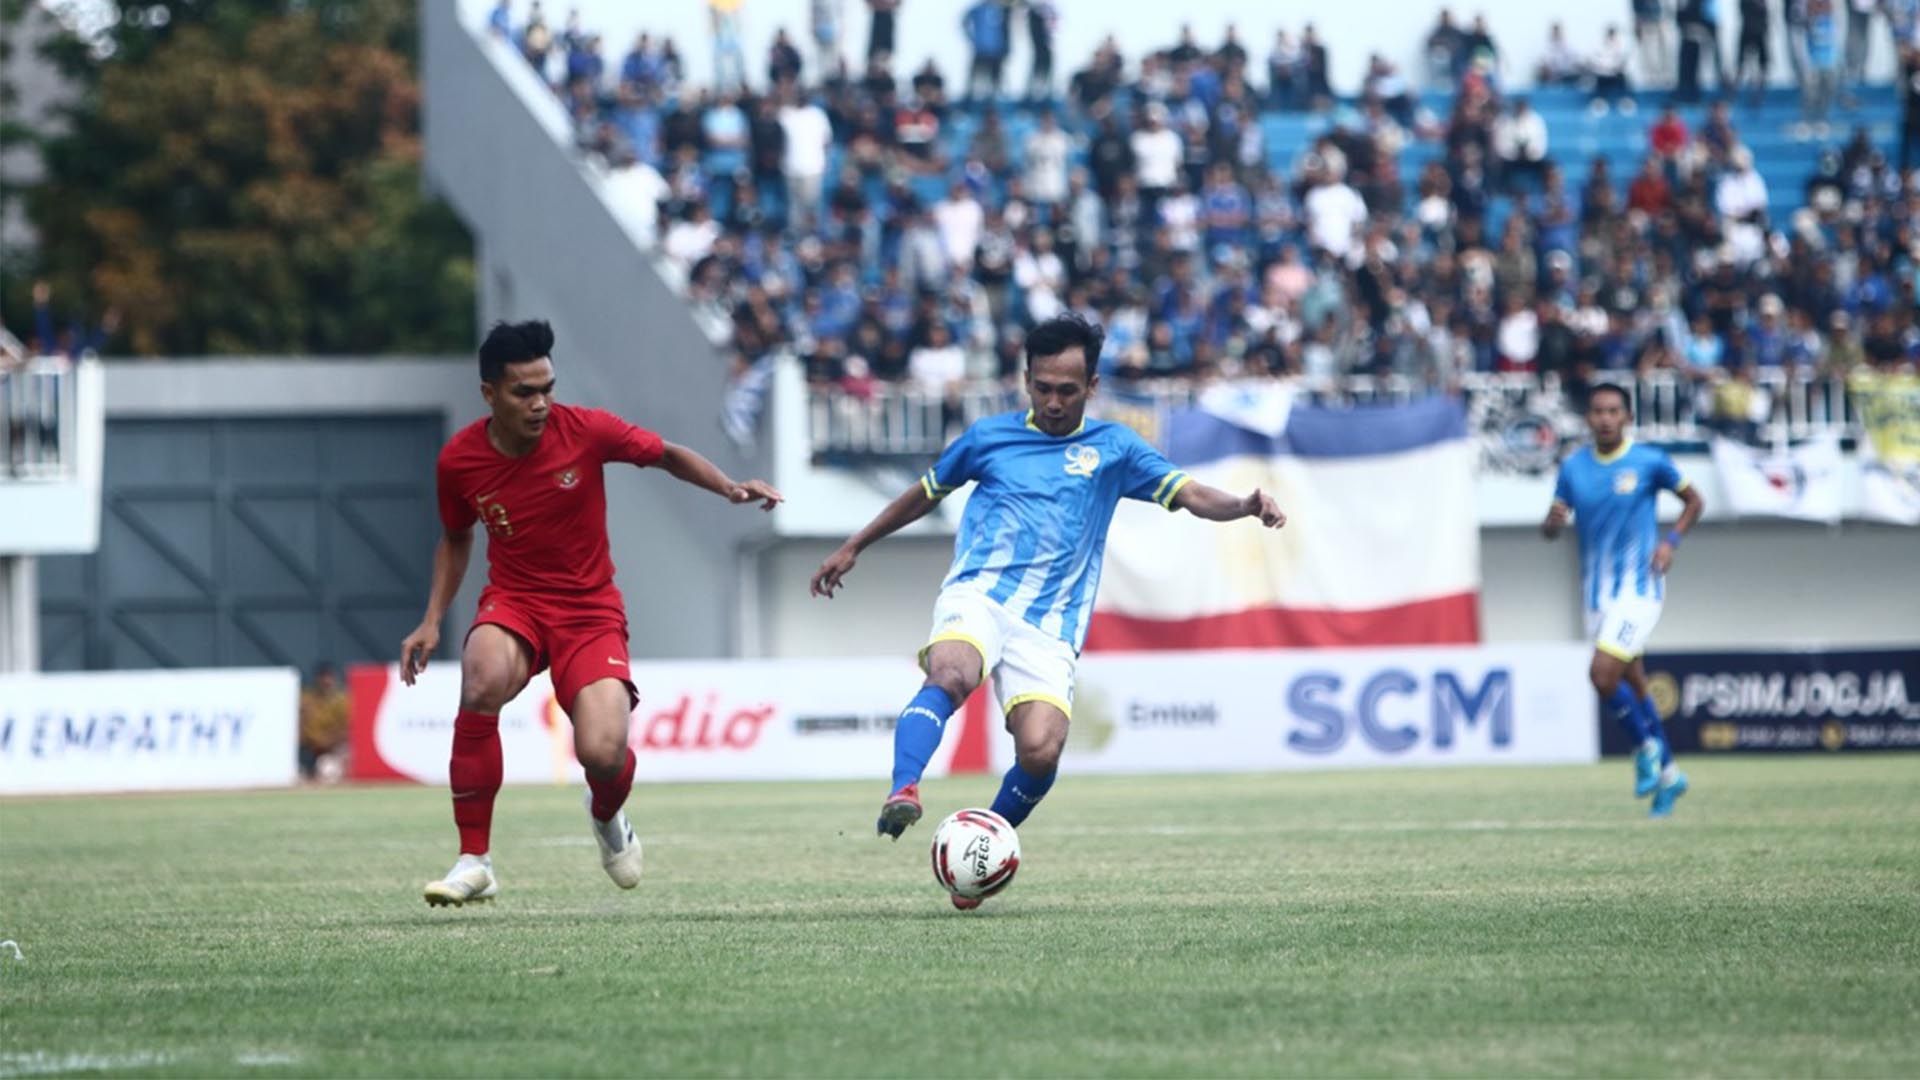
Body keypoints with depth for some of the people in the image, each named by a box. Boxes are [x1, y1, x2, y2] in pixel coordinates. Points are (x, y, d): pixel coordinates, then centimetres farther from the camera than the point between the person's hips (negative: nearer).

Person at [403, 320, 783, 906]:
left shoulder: (585, 430, -12)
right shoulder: (459, 460, -6)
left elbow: (668, 455, 5)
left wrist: (731, 488, -11)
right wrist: (432, 621, 5)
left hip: (590, 610, -1)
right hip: (513, 601, 1)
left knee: (604, 754, -21)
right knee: (483, 682, -35)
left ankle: (607, 816, 23)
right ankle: (474, 862, -22)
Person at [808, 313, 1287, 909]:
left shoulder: (1112, 448, 13)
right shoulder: (989, 436, 14)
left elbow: (1190, 495, 4)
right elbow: (926, 493, 29)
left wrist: (1246, 504, -17)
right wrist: (853, 548, 34)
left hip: (1049, 625, 1)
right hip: (978, 593, 0)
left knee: (1041, 751, -19)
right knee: (951, 675, -36)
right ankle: (903, 793, -52)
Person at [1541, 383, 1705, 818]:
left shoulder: (1649, 462, -5)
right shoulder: (1573, 468, 5)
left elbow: (1694, 501, 8)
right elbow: (1550, 529, 8)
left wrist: (1671, 541, -9)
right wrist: (1553, 521, -16)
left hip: (1639, 586, -5)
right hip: (1597, 592, 5)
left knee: (1604, 674, -20)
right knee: (1633, 684, 12)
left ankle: (1647, 747, 3)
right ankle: (1667, 774, 26)